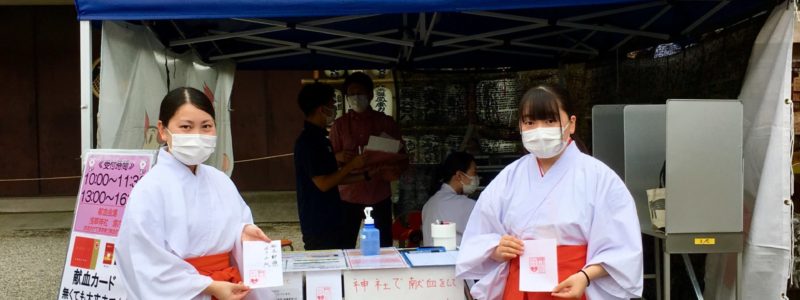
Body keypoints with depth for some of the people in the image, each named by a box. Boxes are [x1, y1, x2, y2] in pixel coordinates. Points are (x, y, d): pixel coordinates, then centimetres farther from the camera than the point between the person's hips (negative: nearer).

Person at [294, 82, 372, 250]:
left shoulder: (318, 139, 12)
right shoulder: (307, 142, -18)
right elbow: (323, 183, -21)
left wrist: (365, 176, 13)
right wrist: (351, 166, -13)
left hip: (330, 222, 9)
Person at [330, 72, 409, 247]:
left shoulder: (386, 123, 4)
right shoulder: (340, 124, 4)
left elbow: (402, 160, 5)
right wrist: (339, 157, -17)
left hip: (379, 195, 0)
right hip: (348, 195, 0)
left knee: (384, 248, 2)